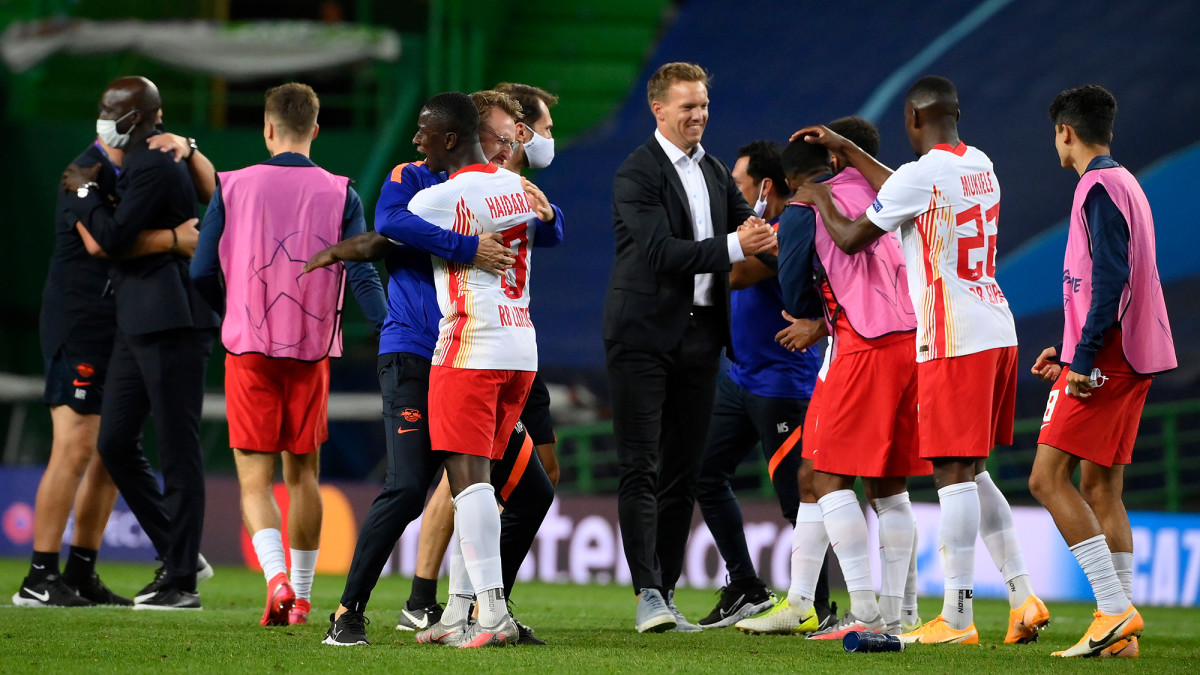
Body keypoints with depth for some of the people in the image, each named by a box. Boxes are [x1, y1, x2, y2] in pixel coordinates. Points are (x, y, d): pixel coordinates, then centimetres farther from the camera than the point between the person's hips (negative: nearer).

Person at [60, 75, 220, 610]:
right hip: (137, 325, 10)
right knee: (116, 442, 9)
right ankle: (175, 553, 19)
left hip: (172, 324, -10)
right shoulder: (140, 162, 17)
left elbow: (113, 238, -18)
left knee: (178, 450, -5)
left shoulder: (152, 166, -14)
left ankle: (182, 582, -2)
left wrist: (84, 193, -4)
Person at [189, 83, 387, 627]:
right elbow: (362, 275, -9)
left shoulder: (234, 187, -1)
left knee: (254, 477, 0)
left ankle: (276, 576, -24)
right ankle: (301, 596, 19)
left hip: (250, 348, -1)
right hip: (312, 351, 1)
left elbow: (202, 272, 1)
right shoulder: (340, 194, -1)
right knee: (303, 472, 14)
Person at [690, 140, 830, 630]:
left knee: (794, 497, -6)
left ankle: (819, 608, 2)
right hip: (741, 378, 10)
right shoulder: (764, 226, 11)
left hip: (781, 382, -10)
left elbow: (737, 275, -27)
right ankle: (745, 589, 18)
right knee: (706, 474, 11)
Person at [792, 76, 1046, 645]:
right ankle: (1023, 598, 11)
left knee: (953, 475, -6)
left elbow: (852, 239, -1)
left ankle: (957, 619, -7)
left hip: (953, 342, -8)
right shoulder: (980, 166, 13)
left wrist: (820, 200, 19)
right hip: (997, 333, 8)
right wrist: (844, 150, 36)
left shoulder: (920, 175, -12)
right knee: (971, 472, 15)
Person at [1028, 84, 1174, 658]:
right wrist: (1071, 353, 26)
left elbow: (1111, 279, -21)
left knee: (1049, 478, -11)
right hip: (1133, 360, 10)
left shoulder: (1100, 187, -11)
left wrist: (1085, 358, -23)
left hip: (1104, 357, -10)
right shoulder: (1124, 184, 20)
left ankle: (1116, 608, -18)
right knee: (1099, 487, 9)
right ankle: (1119, 630, 5)